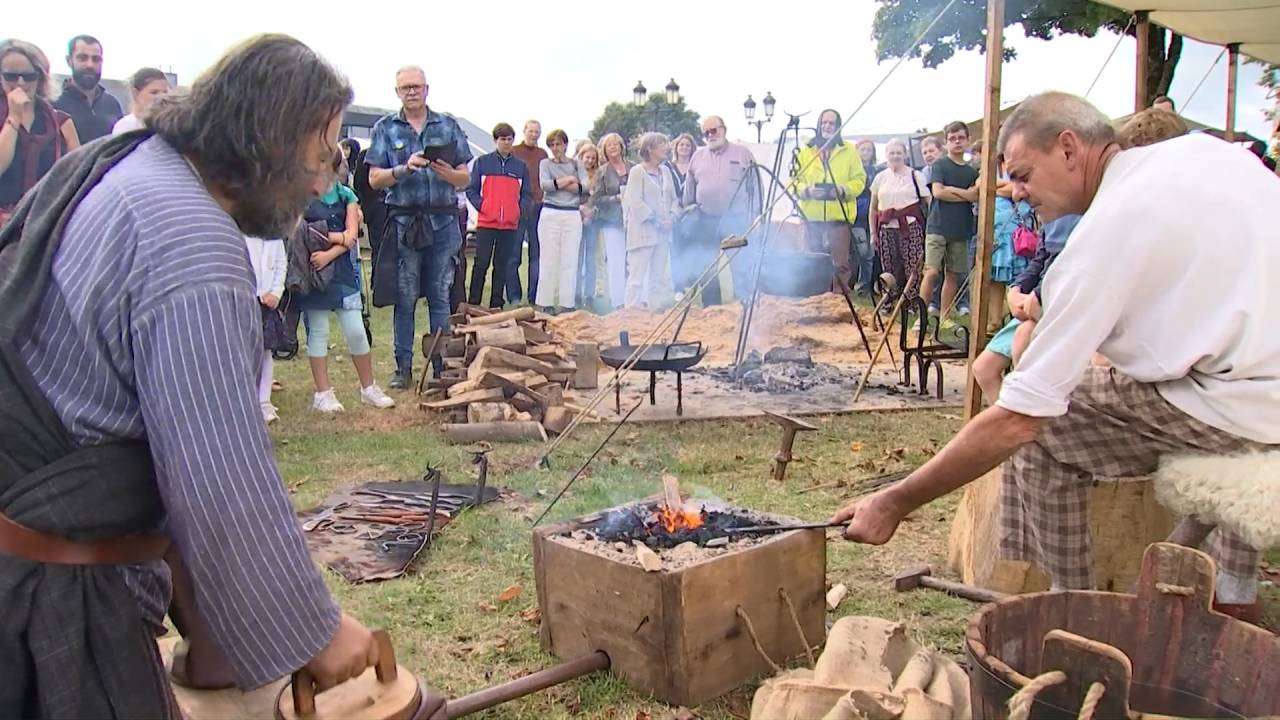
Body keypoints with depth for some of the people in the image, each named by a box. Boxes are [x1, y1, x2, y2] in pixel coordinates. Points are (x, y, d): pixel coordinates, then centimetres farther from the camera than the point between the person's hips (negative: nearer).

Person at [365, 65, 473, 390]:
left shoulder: (448, 126, 10)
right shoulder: (385, 128, 8)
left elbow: (466, 179, 8)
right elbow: (375, 179, 2)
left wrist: (447, 172, -13)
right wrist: (405, 169, -15)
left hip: (443, 221, 1)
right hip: (404, 222, -1)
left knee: (440, 297, 5)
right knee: (404, 298, 2)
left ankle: (442, 364, 12)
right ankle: (403, 367, 10)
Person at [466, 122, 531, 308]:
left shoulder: (520, 166, 10)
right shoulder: (482, 162, 3)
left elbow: (527, 194, 13)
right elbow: (471, 189, 4)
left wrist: (519, 208, -1)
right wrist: (480, 206, -8)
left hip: (510, 224, 3)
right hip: (486, 222, -2)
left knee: (502, 265, 7)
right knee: (481, 263, -4)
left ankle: (496, 305, 13)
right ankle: (473, 303, 1)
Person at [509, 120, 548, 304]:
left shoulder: (543, 154, 14)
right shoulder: (513, 152, 5)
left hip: (538, 208, 3)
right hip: (517, 208, -3)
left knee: (537, 254, 4)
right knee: (514, 254, -1)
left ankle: (535, 296, 9)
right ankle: (514, 296, 4)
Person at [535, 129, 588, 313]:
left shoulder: (576, 164, 14)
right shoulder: (546, 164, 11)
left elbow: (585, 186, -2)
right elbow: (545, 184, -8)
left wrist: (558, 184, -6)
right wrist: (570, 180, -5)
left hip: (572, 215, 1)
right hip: (550, 214, -1)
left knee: (570, 260, -1)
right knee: (549, 259, -2)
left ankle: (566, 303, 2)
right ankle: (547, 302, 1)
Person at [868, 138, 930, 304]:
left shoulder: (916, 175, 4)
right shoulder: (881, 177, 14)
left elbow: (929, 202, 3)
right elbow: (872, 208, 18)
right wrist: (873, 232, 12)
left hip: (910, 227, -3)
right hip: (886, 228, 3)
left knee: (912, 267, -7)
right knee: (889, 268, 4)